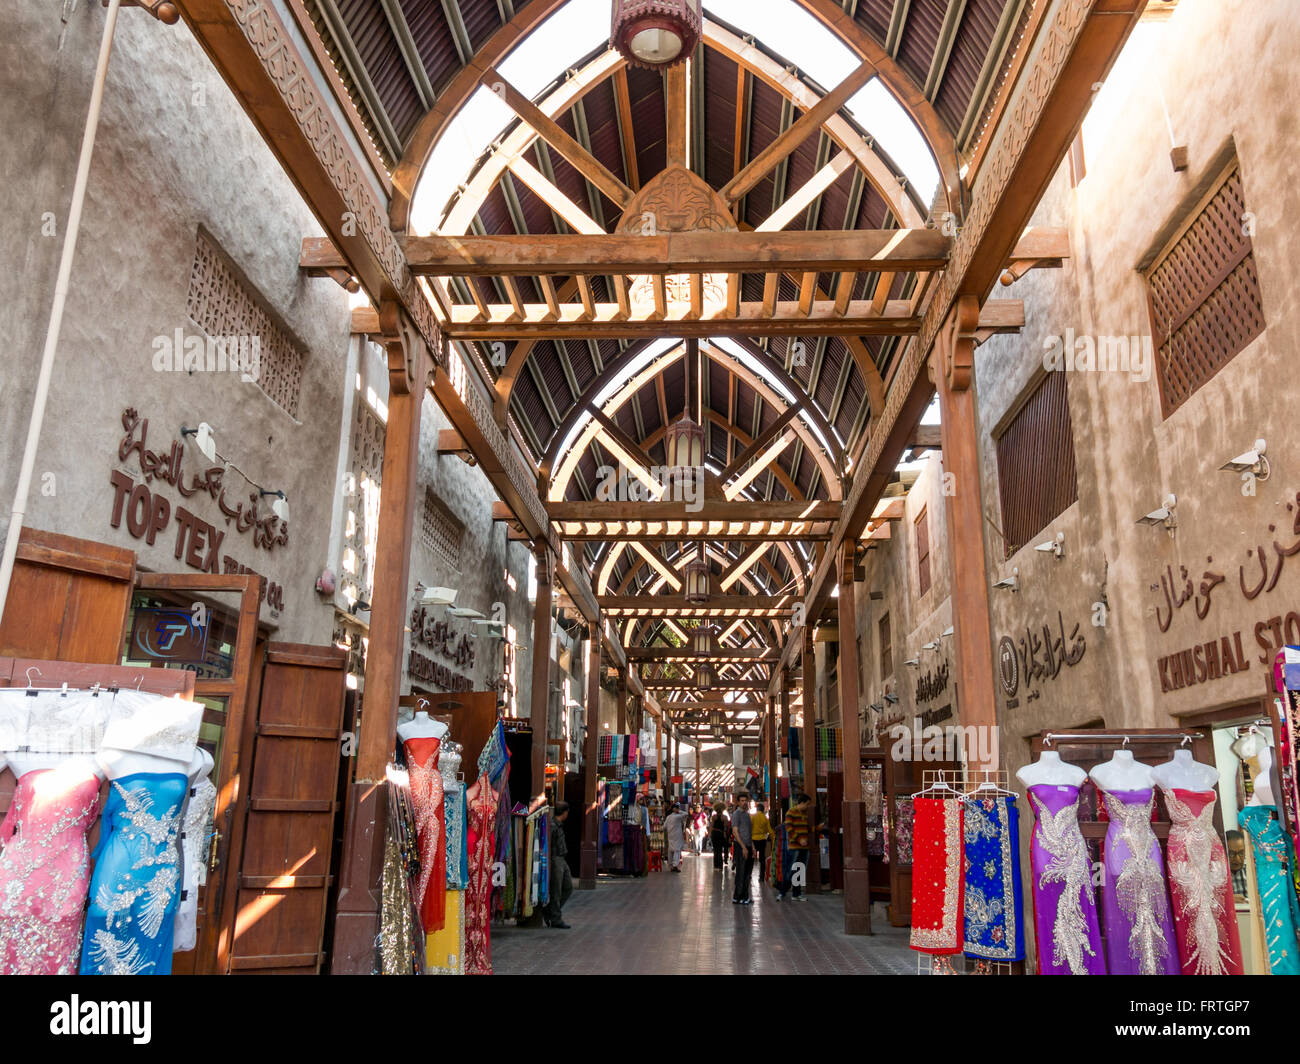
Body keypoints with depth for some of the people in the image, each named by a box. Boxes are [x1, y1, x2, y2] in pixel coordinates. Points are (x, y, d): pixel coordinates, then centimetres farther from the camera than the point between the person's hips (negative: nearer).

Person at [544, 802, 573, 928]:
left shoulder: (559, 825, 14)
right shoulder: (552, 825, -17)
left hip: (562, 860, 10)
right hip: (555, 860, -10)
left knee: (568, 887, 12)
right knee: (556, 892, -2)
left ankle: (548, 912, 19)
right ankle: (556, 919, 8)